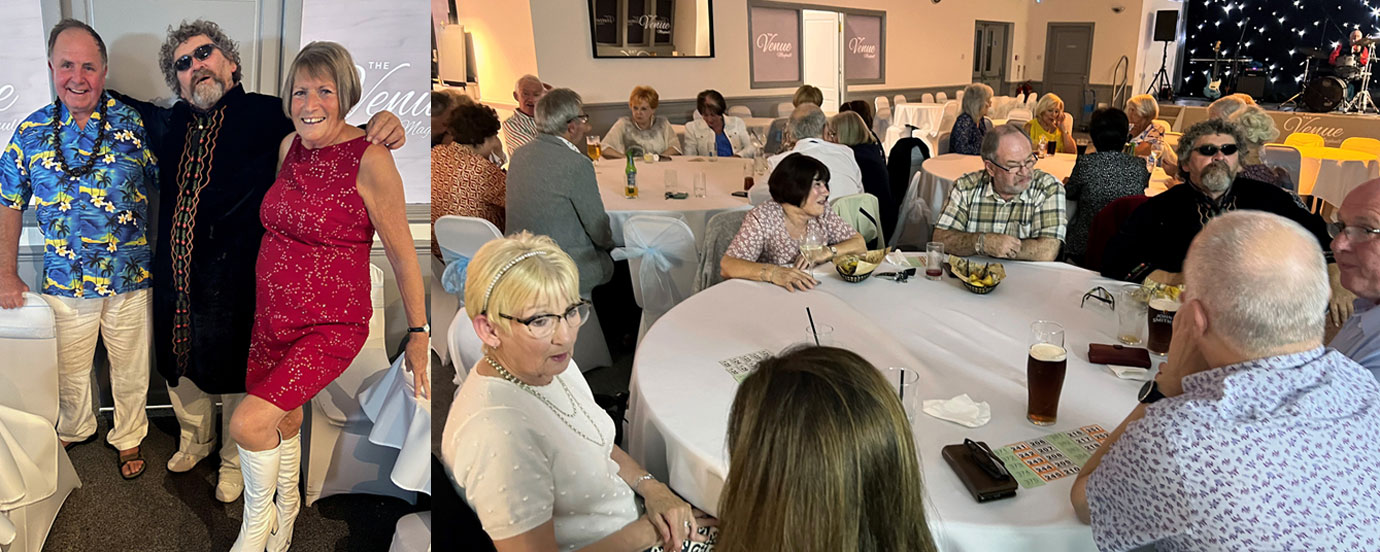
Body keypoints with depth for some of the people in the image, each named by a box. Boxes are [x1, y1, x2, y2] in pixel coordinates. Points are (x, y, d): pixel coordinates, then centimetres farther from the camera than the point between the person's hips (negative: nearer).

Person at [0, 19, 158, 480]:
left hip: (129, 278, -2)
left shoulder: (134, 123, -7)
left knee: (130, 371, 14)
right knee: (69, 371, 19)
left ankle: (129, 437, 36)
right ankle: (74, 430, 45)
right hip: (64, 281, 2)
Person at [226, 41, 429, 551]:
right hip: (271, 317, 7)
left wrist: (418, 334, -9)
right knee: (283, 420, 21)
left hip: (330, 327, -6)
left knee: (248, 424, -15)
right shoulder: (290, 146, 3)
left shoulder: (370, 158, -18)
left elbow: (402, 252, -13)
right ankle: (287, 506, 49)